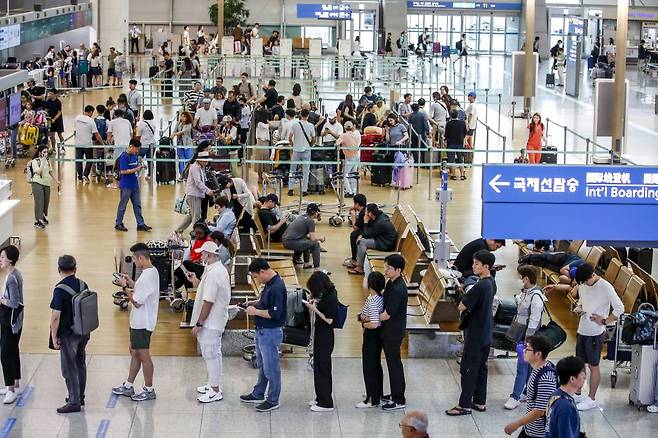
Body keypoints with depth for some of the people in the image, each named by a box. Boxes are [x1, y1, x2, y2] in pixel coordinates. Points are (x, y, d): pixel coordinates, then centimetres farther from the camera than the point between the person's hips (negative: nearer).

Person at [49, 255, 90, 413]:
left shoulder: (60, 290, -19)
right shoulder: (83, 285, 1)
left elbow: (55, 317, -20)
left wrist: (54, 337, -11)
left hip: (68, 335, -7)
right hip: (83, 333, 7)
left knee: (69, 369, 1)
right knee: (80, 364, 19)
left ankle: (74, 402, 5)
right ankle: (80, 396, 31)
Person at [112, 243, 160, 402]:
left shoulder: (147, 276, -26)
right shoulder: (152, 271, 5)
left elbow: (137, 302, -24)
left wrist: (125, 286, -15)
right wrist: (132, 283, 7)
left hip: (142, 323, -10)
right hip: (139, 321, 10)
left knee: (143, 355, 2)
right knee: (134, 352, 19)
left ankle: (149, 390, 13)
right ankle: (128, 386, 29)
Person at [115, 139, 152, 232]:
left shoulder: (134, 156, 7)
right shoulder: (124, 157, -17)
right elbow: (123, 171, -22)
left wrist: (140, 167, -4)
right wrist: (136, 169, -21)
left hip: (135, 185, 8)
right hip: (126, 185, -8)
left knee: (137, 205, 9)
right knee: (123, 205, 5)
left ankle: (141, 224, 13)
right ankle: (118, 224, 17)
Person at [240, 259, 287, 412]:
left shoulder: (277, 287, -25)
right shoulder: (270, 283, 6)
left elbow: (275, 314, -28)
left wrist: (255, 311, -18)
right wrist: (255, 303, 8)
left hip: (270, 333, -10)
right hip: (262, 331, 10)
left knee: (271, 368, 1)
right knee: (262, 365, 22)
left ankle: (273, 401, 13)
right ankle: (258, 395, 35)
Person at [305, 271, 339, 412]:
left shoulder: (331, 298, -23)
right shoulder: (329, 293, 5)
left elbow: (329, 320, -21)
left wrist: (315, 310, -16)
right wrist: (315, 303, 3)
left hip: (325, 336, -10)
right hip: (321, 333, 10)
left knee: (322, 367, -2)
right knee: (319, 365, 18)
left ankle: (326, 403, 5)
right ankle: (321, 398, 30)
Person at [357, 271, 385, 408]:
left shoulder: (372, 301, -27)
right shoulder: (380, 297, 2)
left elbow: (373, 324, -31)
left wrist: (363, 323, -13)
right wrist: (363, 317, 5)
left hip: (371, 335, -10)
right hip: (378, 335, 10)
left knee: (369, 367, 0)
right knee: (376, 365, 21)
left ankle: (372, 400, 5)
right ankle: (378, 393, 35)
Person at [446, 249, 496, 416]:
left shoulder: (480, 286, -25)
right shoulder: (491, 282, 5)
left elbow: (461, 306, -20)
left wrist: (463, 303, -1)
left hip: (476, 334, -9)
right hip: (485, 332, 9)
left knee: (468, 368, -2)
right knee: (481, 367, 16)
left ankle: (465, 405, 2)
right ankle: (480, 402, 23)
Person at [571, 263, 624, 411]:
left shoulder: (606, 287, -18)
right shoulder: (583, 285, 3)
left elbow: (619, 308, -16)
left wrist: (604, 321, -15)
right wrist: (579, 308, 0)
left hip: (595, 333, -7)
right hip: (582, 331, 7)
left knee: (593, 366, 3)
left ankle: (592, 399, 13)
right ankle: (577, 394, 27)